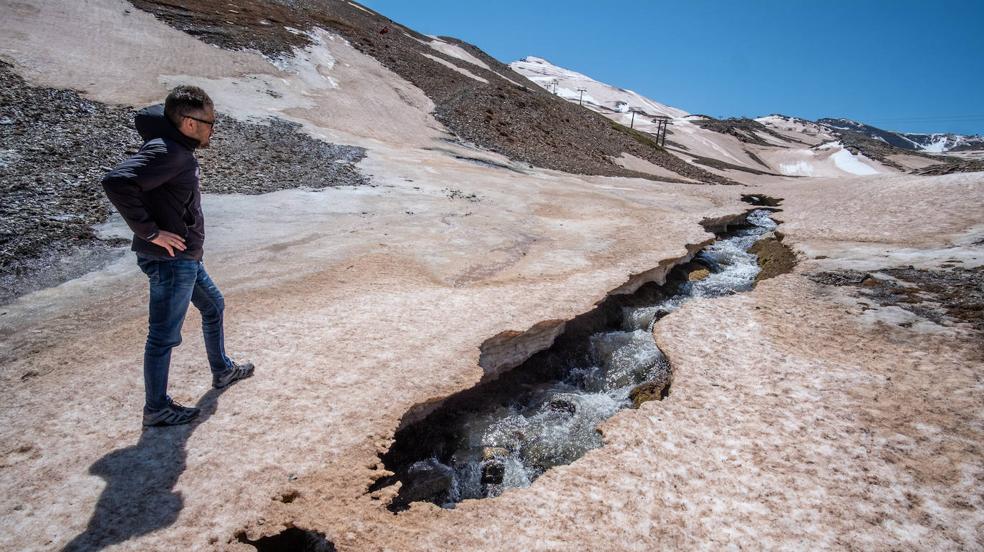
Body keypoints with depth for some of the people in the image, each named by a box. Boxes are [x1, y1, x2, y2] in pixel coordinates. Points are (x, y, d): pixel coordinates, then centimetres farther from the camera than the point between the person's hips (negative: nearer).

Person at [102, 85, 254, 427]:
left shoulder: (179, 150, 8)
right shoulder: (165, 151, -20)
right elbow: (116, 183, -31)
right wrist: (150, 232, -25)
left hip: (186, 258, 11)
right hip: (169, 259, -11)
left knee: (213, 307, 25)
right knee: (164, 335, 3)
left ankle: (222, 371, 44)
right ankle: (156, 408, 20)